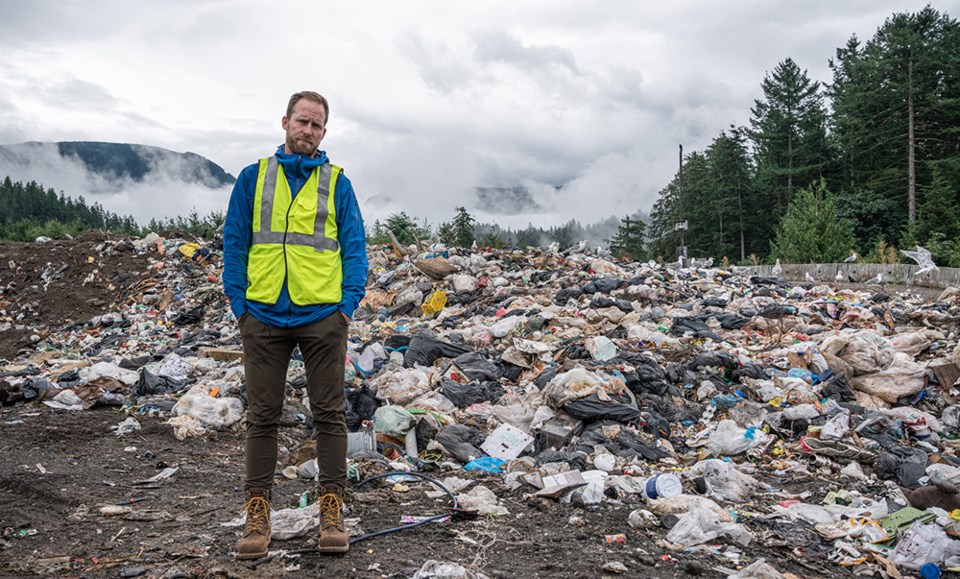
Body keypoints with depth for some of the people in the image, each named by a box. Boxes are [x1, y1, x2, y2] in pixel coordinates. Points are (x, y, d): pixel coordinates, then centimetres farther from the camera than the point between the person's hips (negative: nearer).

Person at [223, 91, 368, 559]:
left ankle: (332, 507, 12)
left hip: (322, 315, -1)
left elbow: (354, 246, 5)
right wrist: (239, 302, 0)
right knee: (262, 416, 6)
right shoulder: (254, 177, 10)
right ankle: (257, 510, 16)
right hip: (263, 315, 1)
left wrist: (348, 303, -6)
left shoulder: (337, 182, 8)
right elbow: (234, 242, 9)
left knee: (329, 414, 3)